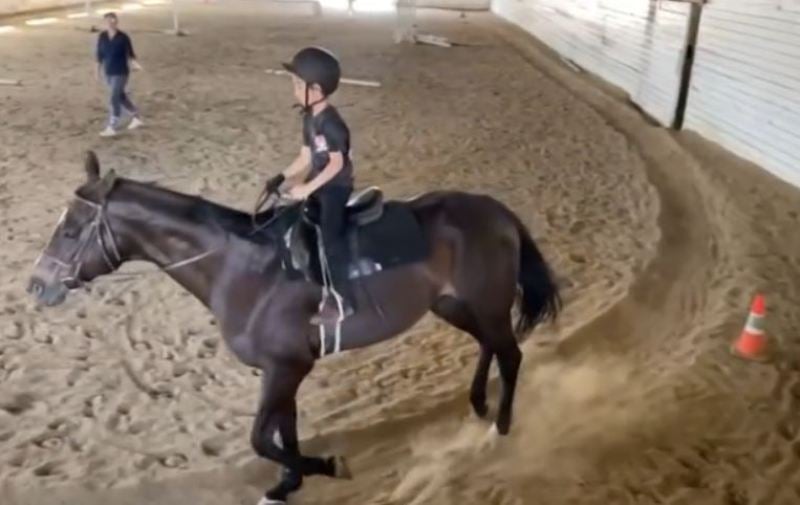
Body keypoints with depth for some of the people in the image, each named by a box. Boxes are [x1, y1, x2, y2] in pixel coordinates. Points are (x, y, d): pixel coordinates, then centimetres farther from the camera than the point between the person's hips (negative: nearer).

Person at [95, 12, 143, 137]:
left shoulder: (123, 37, -12)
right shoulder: (102, 36, 1)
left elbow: (130, 54, -6)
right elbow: (100, 54, 9)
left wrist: (135, 64, -24)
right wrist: (98, 69, 10)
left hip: (121, 72, -6)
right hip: (109, 73, 6)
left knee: (114, 99, -9)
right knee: (121, 96, 17)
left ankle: (112, 128, -3)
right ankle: (136, 118, 34)